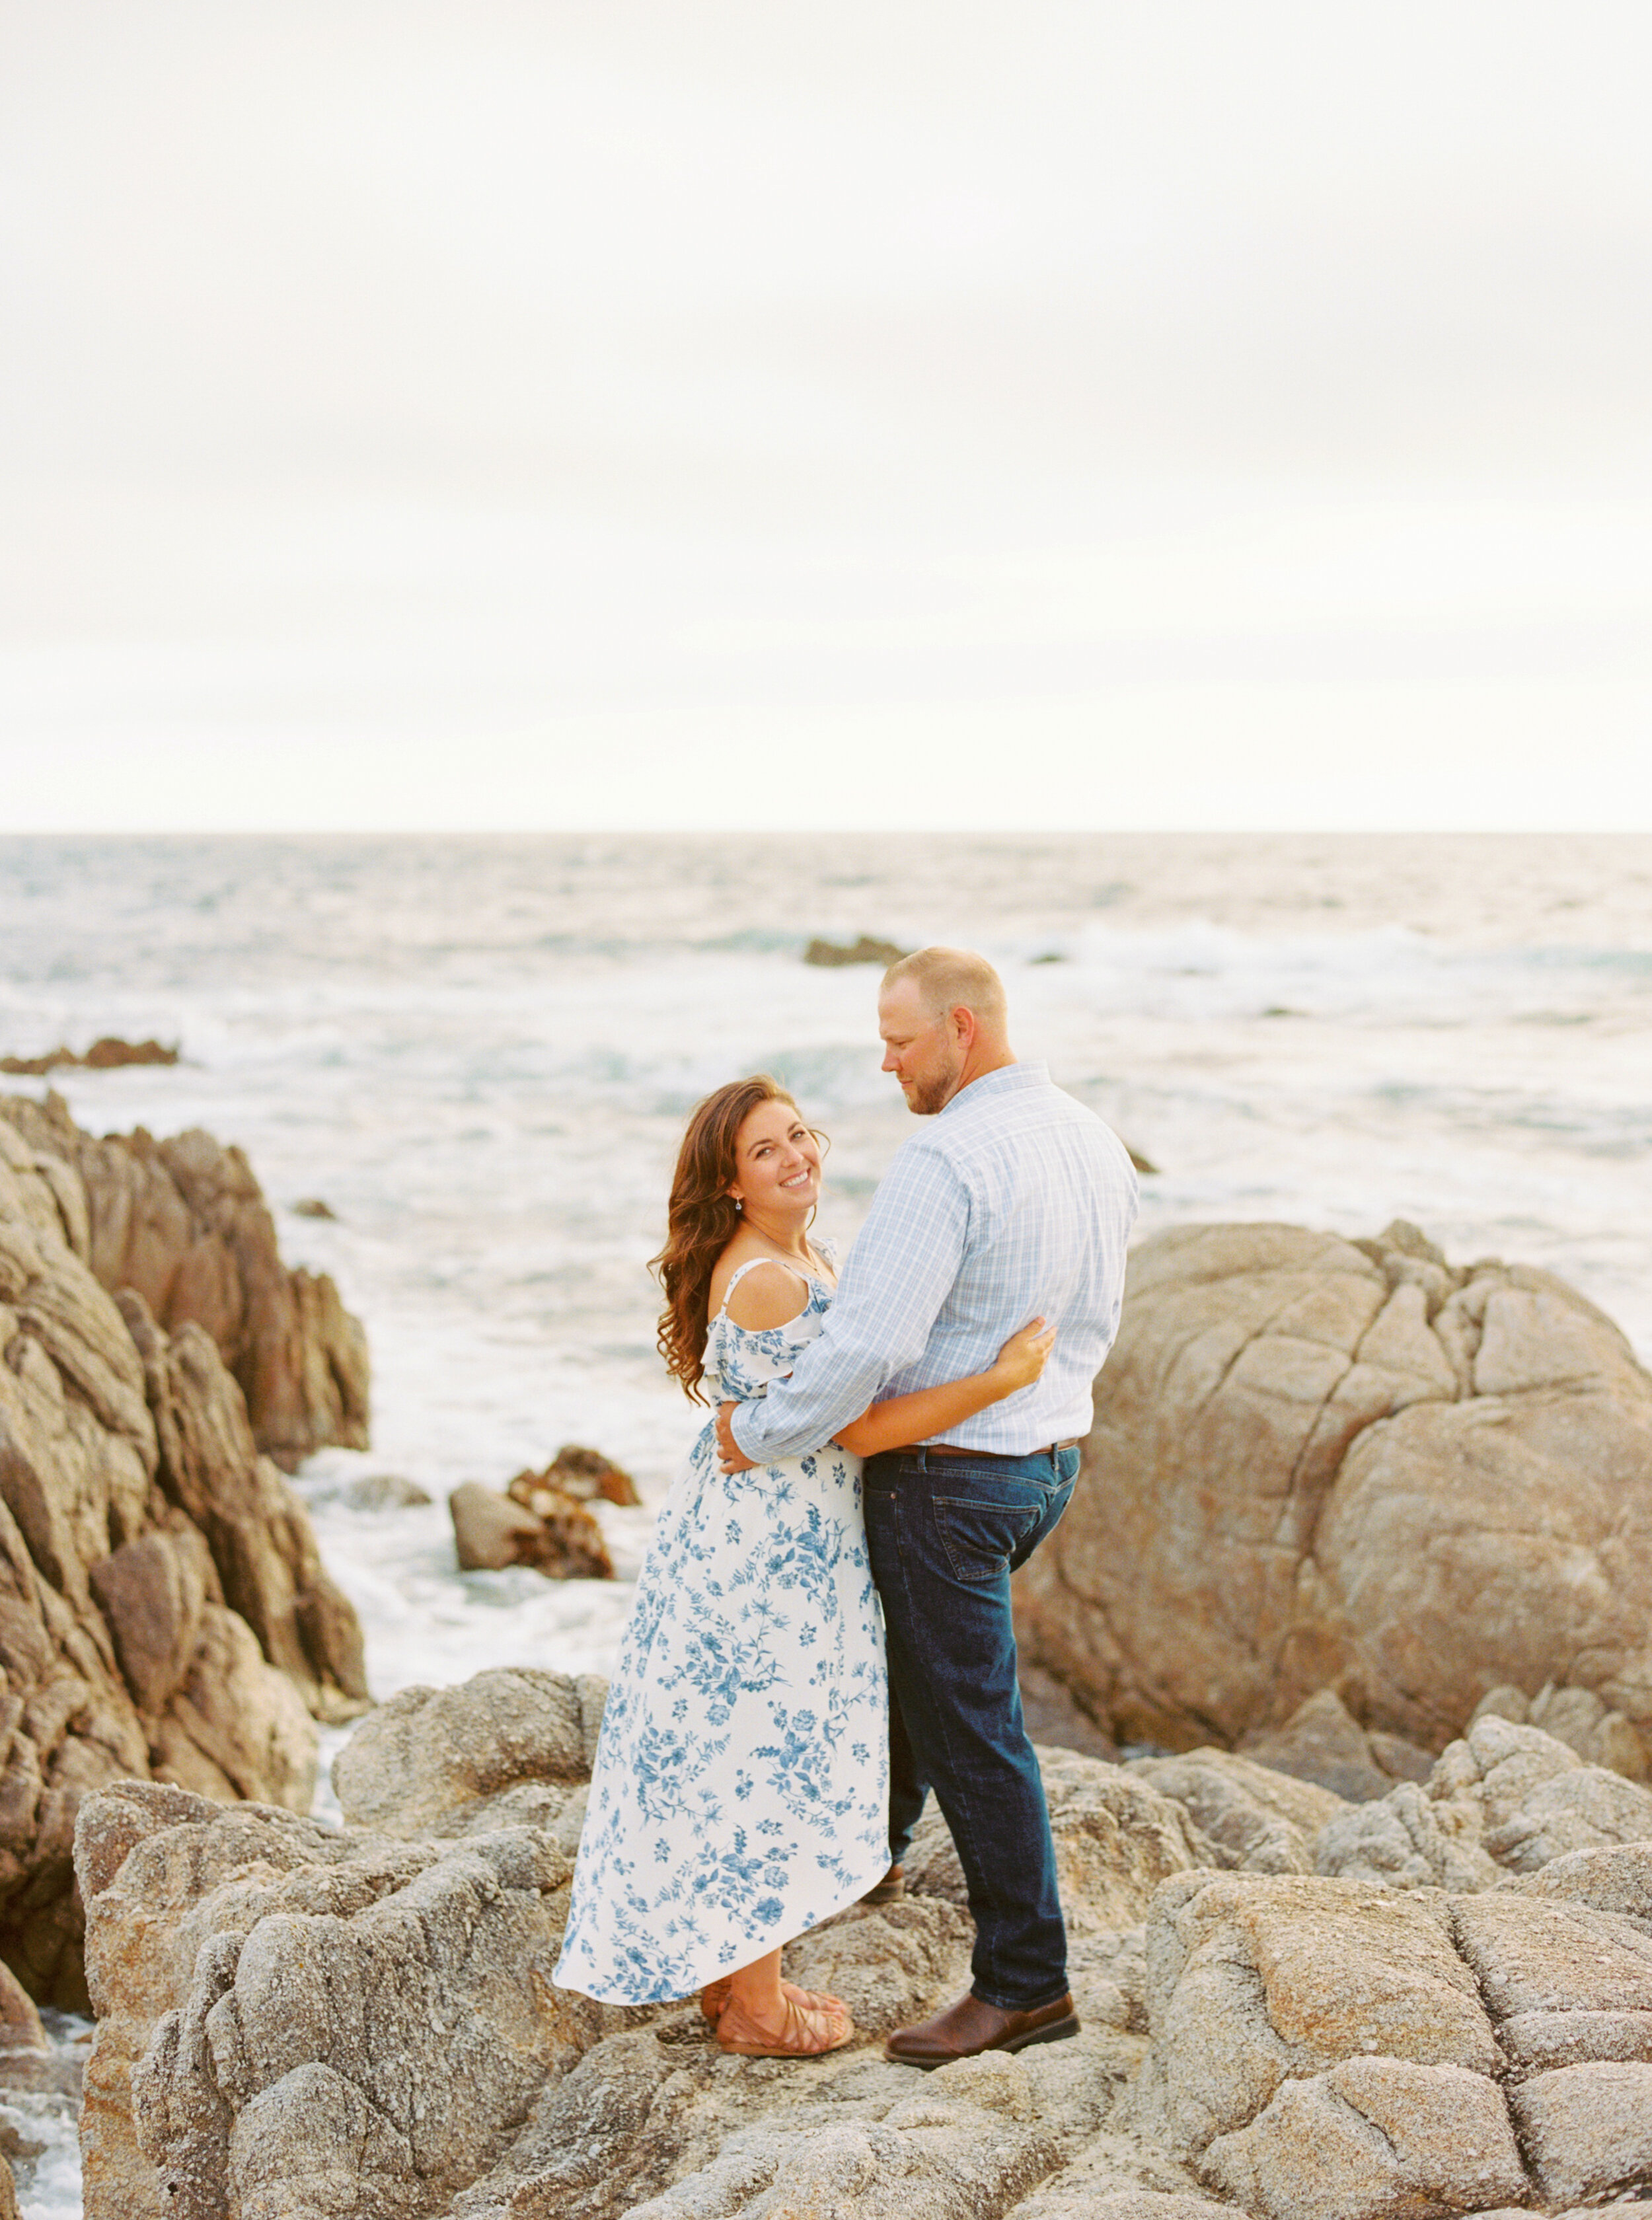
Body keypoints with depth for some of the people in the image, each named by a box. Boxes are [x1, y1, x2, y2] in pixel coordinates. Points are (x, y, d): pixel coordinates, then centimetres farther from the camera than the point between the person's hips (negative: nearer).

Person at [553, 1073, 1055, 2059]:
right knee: (766, 1765, 3)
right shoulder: (762, 1281, -24)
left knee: (732, 1758, 18)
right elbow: (857, 1429, -25)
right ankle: (758, 2011, 18)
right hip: (766, 1548, -10)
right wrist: (1006, 1377, -25)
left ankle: (728, 1973, 32)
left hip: (762, 1532, 10)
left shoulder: (811, 1258, 7)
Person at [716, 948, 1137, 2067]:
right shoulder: (1097, 1144, 3)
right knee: (901, 1624, 31)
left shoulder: (945, 1160, -25)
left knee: (972, 1729, 1)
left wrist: (757, 1433, -14)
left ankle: (1026, 1983, 10)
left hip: (948, 1475, -9)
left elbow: (867, 1343, -27)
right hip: (1051, 1458, 9)